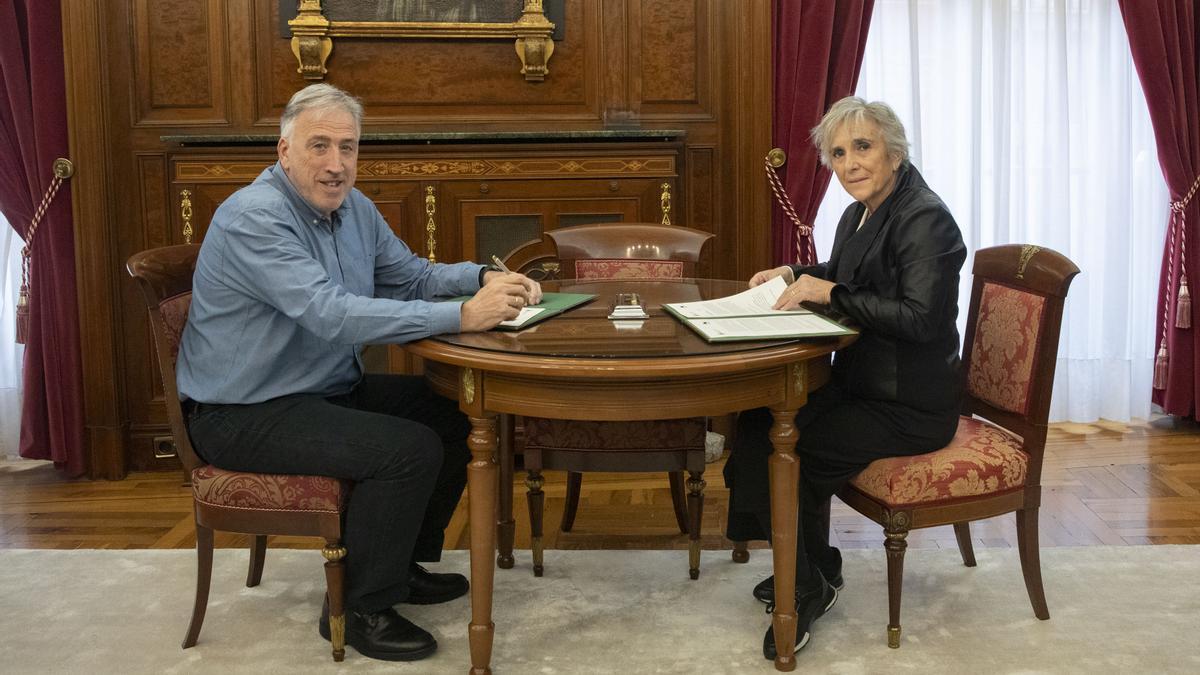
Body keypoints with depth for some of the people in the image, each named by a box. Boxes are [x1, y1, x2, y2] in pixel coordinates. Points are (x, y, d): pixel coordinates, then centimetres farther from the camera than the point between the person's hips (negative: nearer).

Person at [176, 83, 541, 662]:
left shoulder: (352, 208, 5)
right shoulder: (254, 218, -24)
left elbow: (411, 275, 15)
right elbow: (332, 315, -35)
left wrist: (483, 278, -6)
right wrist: (462, 316, -36)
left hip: (331, 390, 9)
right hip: (245, 415, -9)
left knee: (454, 414, 7)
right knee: (409, 449, -24)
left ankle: (403, 565, 22)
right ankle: (360, 610, -5)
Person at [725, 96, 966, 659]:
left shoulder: (925, 220, -18)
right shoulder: (861, 212, 10)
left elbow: (920, 317, -29)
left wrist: (831, 293, -23)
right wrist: (794, 274, 10)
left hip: (910, 407, -9)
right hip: (860, 383, 9)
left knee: (785, 448, -19)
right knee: (759, 418, -4)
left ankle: (808, 590, 5)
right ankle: (812, 571, 13)